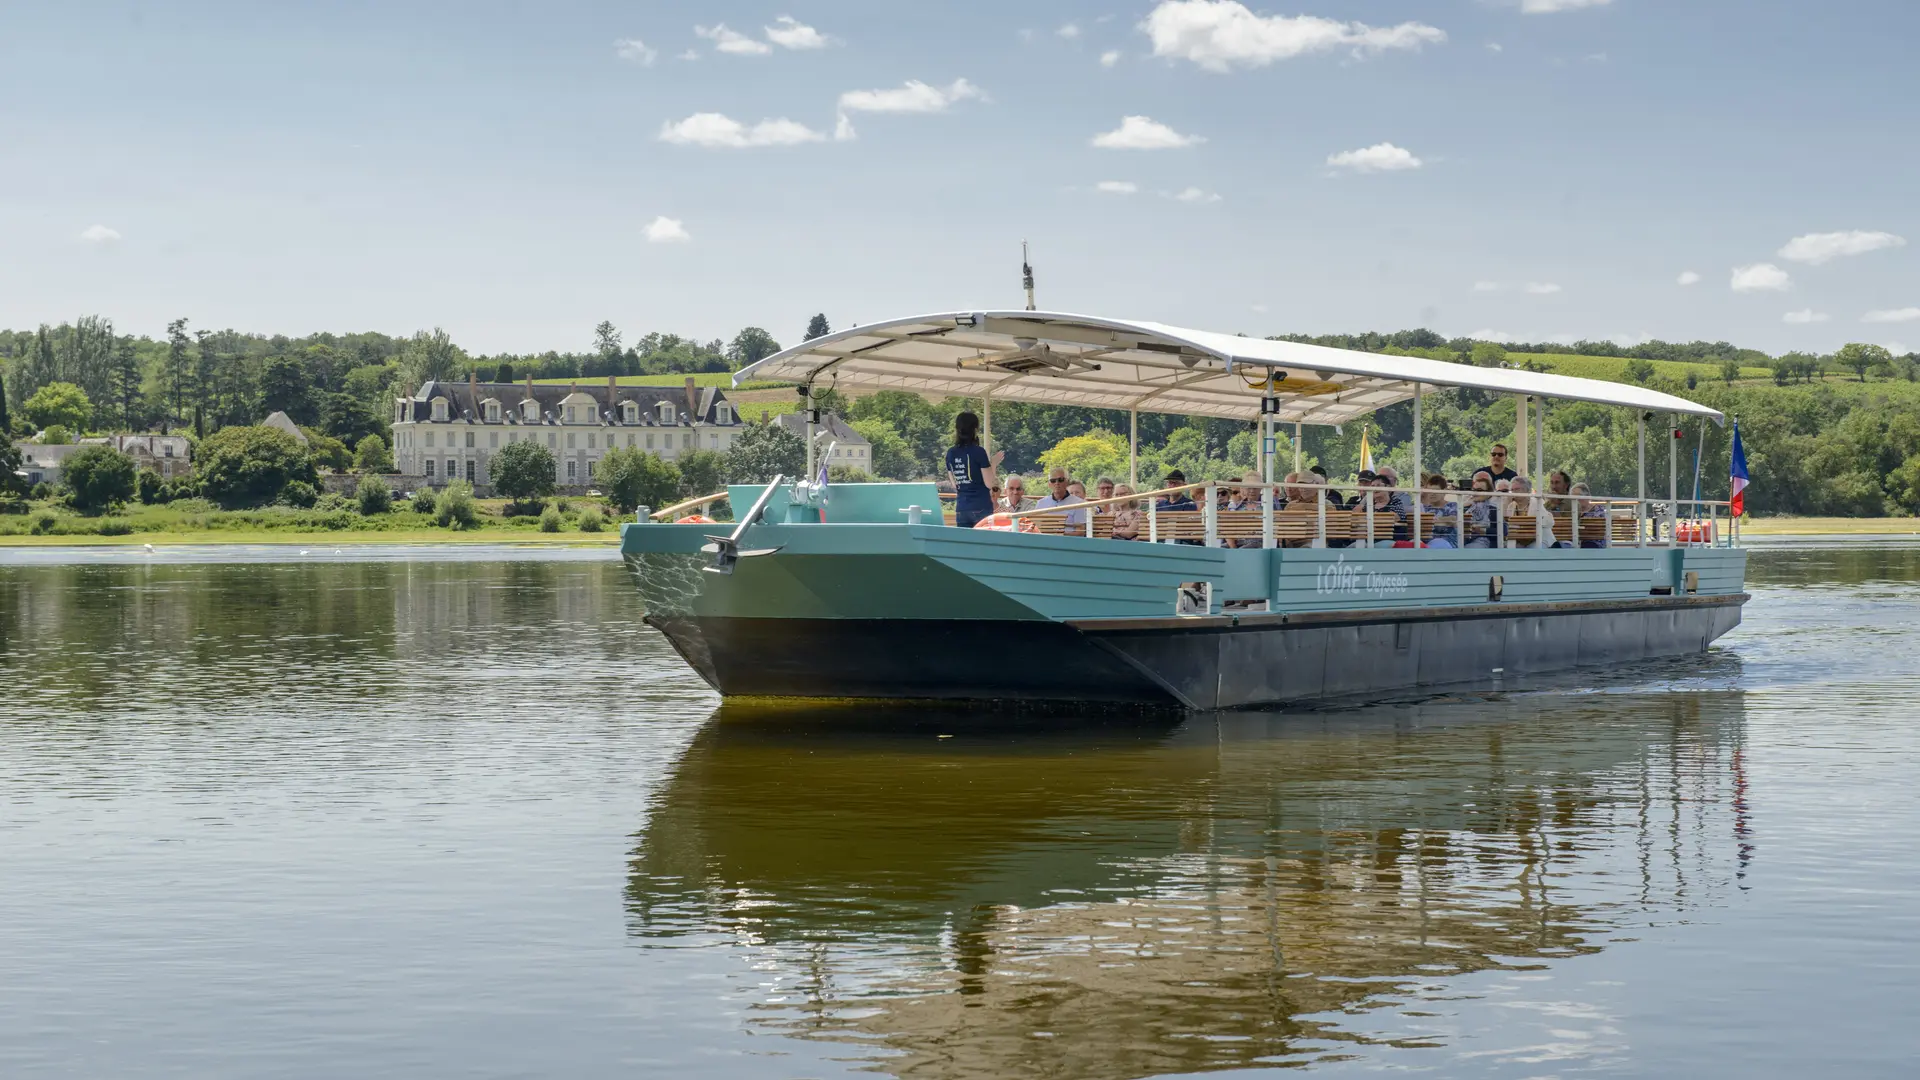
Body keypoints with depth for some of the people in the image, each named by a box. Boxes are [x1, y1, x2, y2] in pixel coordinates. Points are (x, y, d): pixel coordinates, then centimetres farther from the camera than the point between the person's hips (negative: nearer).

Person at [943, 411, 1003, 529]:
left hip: (961, 509, 5)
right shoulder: (979, 452, -10)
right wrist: (993, 463, 5)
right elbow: (989, 484, -9)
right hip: (981, 507, -5)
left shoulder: (951, 453, 6)